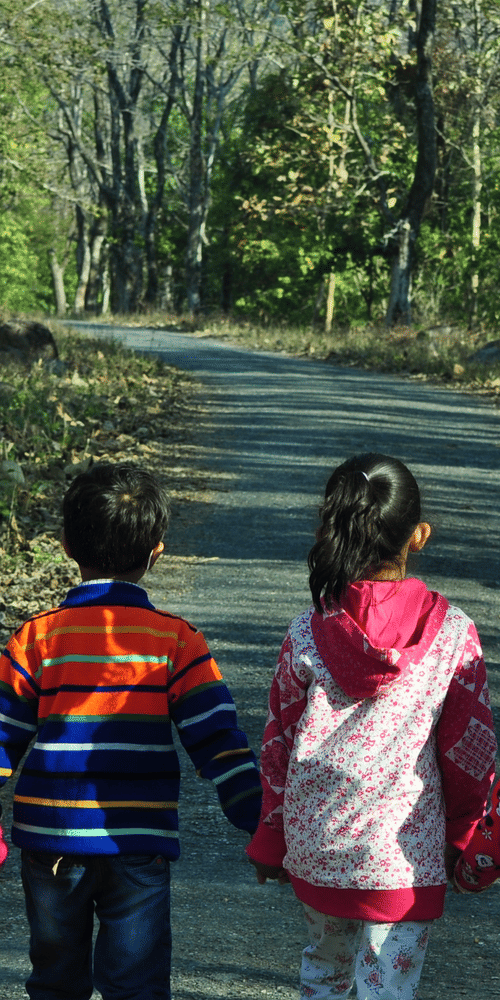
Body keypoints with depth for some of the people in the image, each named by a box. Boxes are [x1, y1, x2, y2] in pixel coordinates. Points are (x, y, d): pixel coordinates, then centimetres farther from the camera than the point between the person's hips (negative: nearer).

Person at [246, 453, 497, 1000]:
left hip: (317, 848, 2)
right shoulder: (453, 634, -12)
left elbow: (279, 745, -1)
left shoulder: (307, 634, -11)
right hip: (405, 856, -2)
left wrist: (270, 842, 13)